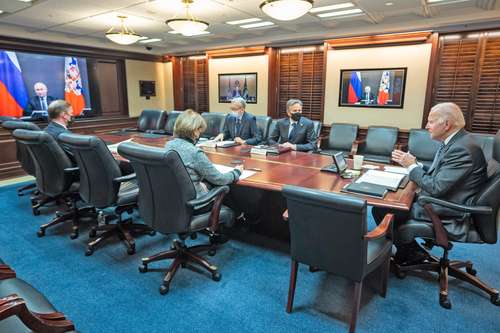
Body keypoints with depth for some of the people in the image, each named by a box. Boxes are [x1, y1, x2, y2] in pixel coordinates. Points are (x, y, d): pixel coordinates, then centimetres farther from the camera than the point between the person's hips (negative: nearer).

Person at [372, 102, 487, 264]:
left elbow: (436, 188, -26)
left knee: (380, 211, -12)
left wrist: (412, 166, -14)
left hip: (448, 213, -10)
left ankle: (411, 253, 11)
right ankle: (406, 248, 21)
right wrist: (414, 164, -3)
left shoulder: (462, 149, -24)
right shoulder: (453, 142, 7)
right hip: (438, 200, 10)